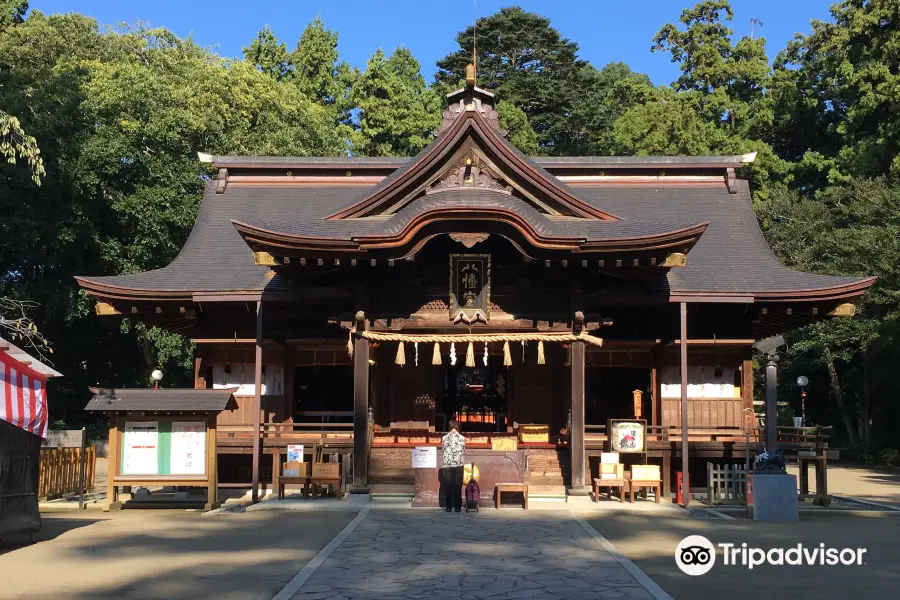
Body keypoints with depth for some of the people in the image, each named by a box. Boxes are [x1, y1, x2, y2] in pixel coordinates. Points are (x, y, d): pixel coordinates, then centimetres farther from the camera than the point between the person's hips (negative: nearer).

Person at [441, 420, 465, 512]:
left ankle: (448, 506, 6)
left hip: (447, 464, 0)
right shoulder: (462, 438, -3)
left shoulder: (444, 438, -1)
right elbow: (463, 451, 6)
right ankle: (457, 507, 5)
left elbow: (443, 449, 10)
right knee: (458, 486, 4)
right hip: (458, 464, 0)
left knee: (448, 486, 5)